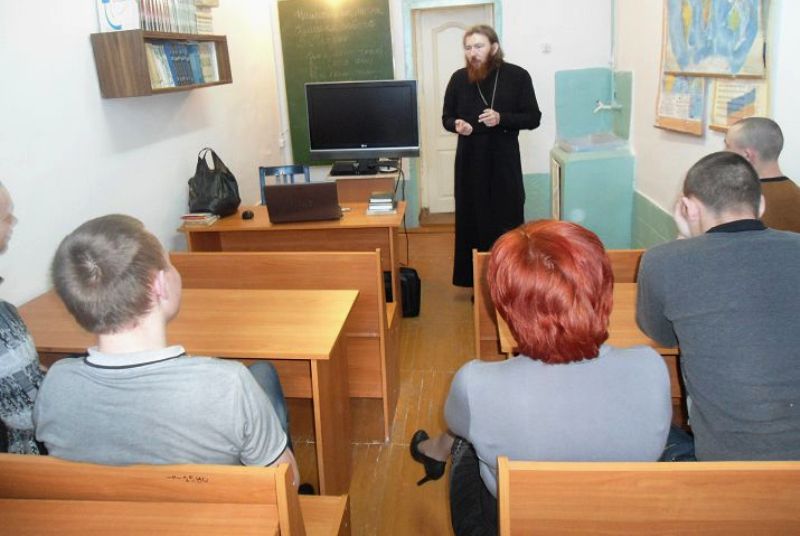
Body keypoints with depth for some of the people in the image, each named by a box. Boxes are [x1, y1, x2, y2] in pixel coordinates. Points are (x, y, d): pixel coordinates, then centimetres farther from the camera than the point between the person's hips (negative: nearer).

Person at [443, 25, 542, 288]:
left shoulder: (517, 76, -3)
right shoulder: (459, 78, 4)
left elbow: (533, 118, -1)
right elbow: (446, 117, 12)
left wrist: (502, 119, -18)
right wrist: (456, 125, -12)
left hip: (504, 161, -2)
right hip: (470, 162, 2)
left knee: (507, 222, 0)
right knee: (473, 221, 5)